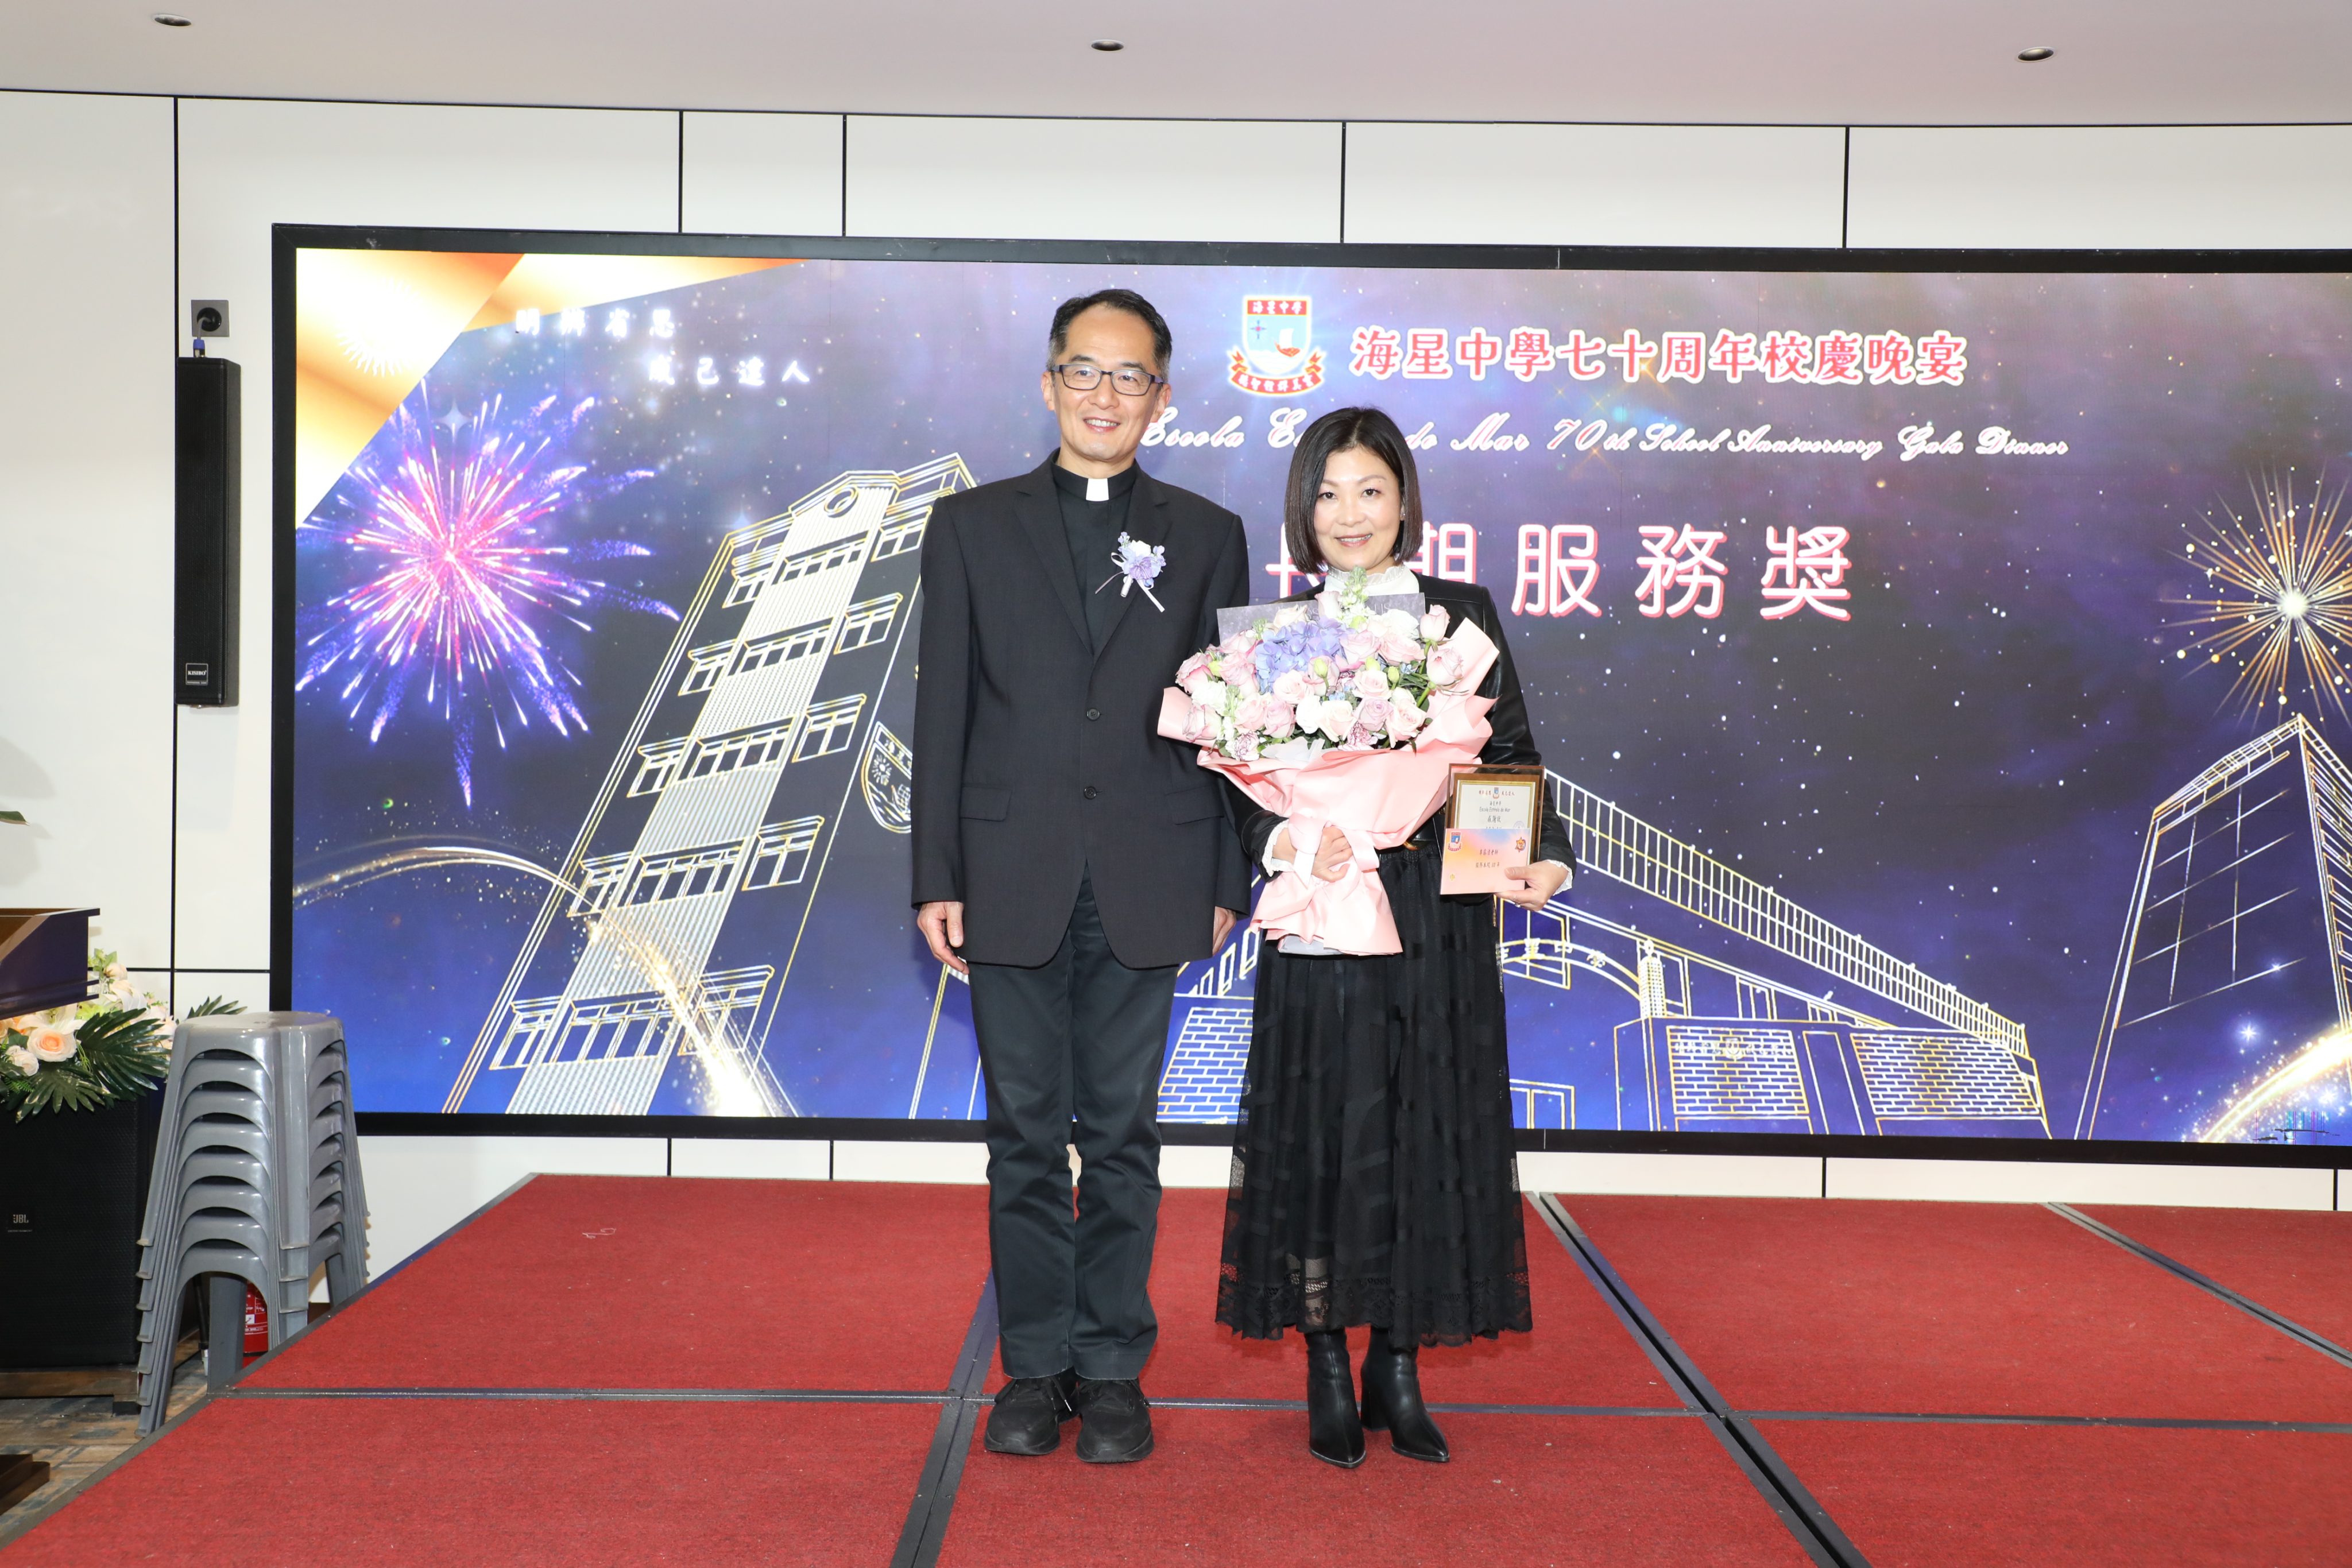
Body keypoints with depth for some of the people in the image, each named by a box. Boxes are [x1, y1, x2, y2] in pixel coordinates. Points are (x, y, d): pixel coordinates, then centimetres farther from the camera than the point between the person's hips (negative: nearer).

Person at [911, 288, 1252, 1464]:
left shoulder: (1206, 537, 8)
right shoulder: (973, 526, 7)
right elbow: (944, 713, 4)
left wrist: (1228, 883, 2)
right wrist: (937, 879, -1)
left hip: (1146, 890, 0)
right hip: (1014, 883, 0)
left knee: (1122, 1136, 7)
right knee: (1026, 1135, 7)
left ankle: (1112, 1369, 18)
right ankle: (1033, 1366, 20)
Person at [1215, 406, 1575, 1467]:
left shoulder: (1463, 616, 7)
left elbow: (1511, 755, 5)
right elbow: (1246, 778, 1)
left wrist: (1541, 856, -12)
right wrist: (1285, 839, -20)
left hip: (1439, 922, 1)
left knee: (1431, 1134, 5)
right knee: (1323, 1134, 2)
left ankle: (1399, 1370, 19)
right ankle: (1329, 1379, 15)